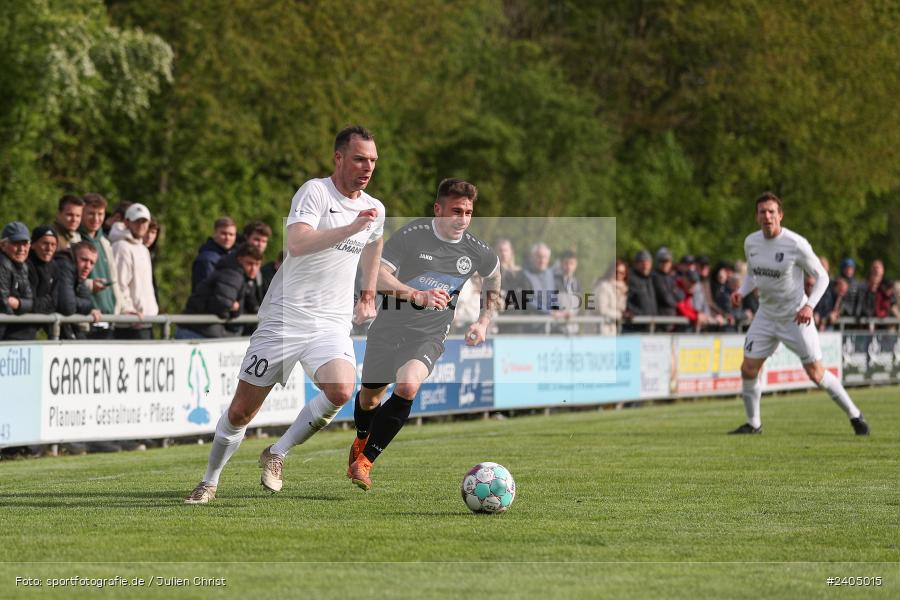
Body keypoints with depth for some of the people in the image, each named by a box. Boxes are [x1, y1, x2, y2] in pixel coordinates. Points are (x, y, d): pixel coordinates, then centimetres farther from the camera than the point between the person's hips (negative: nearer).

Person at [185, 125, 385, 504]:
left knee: (341, 390, -25)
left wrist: (368, 295, 31)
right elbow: (297, 243, -28)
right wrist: (351, 228, -32)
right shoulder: (315, 192, -11)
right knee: (241, 410, 2)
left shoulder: (375, 210, 10)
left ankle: (276, 455, -5)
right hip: (284, 318, -4)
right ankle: (209, 482, 25)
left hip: (332, 324, 4)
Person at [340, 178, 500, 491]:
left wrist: (483, 322, 14)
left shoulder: (477, 252, -4)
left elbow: (494, 280, 20)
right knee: (369, 396, 13)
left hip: (429, 336, 0)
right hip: (389, 327, 0)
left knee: (408, 386, -28)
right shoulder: (412, 235, -15)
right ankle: (362, 440, 51)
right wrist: (418, 295, -38)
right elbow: (379, 275, -24)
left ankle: (363, 462, -19)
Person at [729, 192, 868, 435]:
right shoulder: (751, 242, -2)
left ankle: (854, 415, 13)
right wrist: (741, 292, -6)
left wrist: (809, 306, -23)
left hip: (795, 317, -5)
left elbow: (822, 276, -10)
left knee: (816, 373, -4)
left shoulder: (796, 244, -19)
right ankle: (753, 423, 17)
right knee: (748, 369, -1)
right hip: (766, 316, 5)